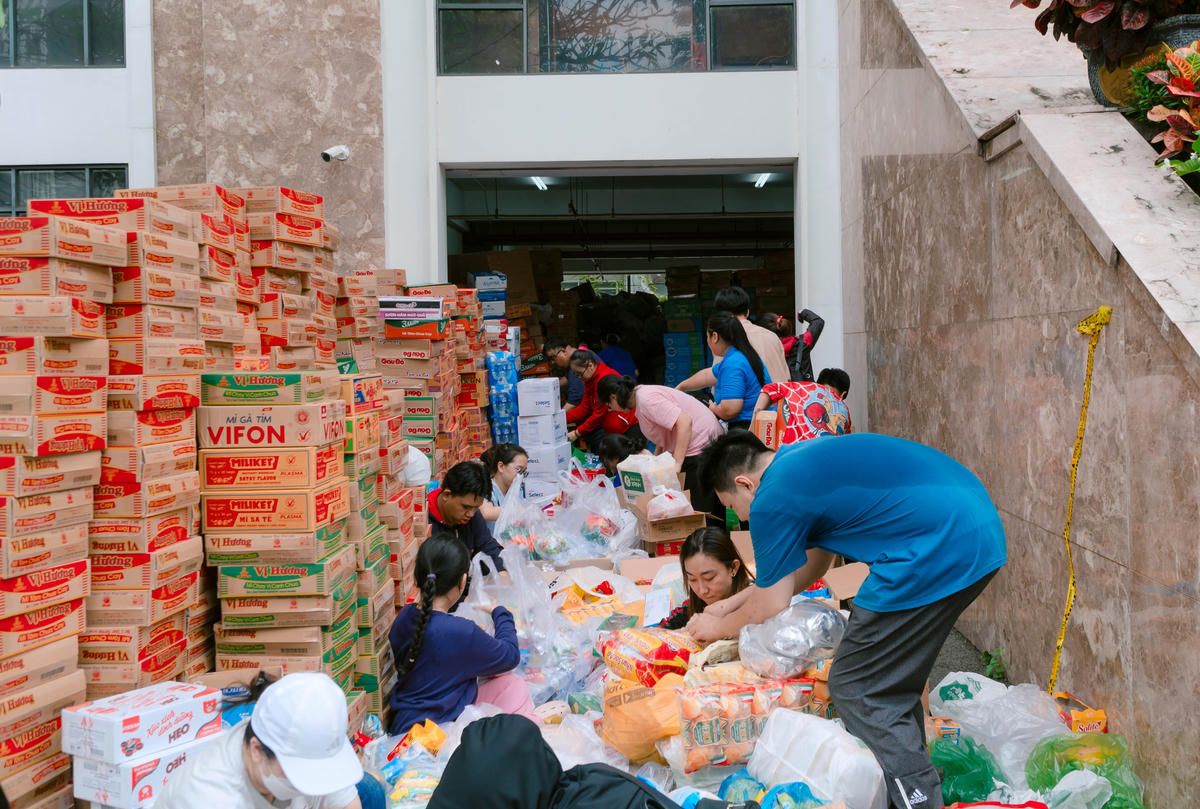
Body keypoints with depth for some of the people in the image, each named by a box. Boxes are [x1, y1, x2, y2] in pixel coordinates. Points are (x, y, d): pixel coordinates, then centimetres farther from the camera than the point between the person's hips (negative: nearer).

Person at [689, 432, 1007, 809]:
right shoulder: (803, 459, 20)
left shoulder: (773, 499, -7)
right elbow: (812, 564, 30)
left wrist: (718, 627, 24)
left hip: (938, 552, -10)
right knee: (893, 681, 22)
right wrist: (732, 603, 35)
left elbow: (770, 608, 4)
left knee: (857, 690, 2)